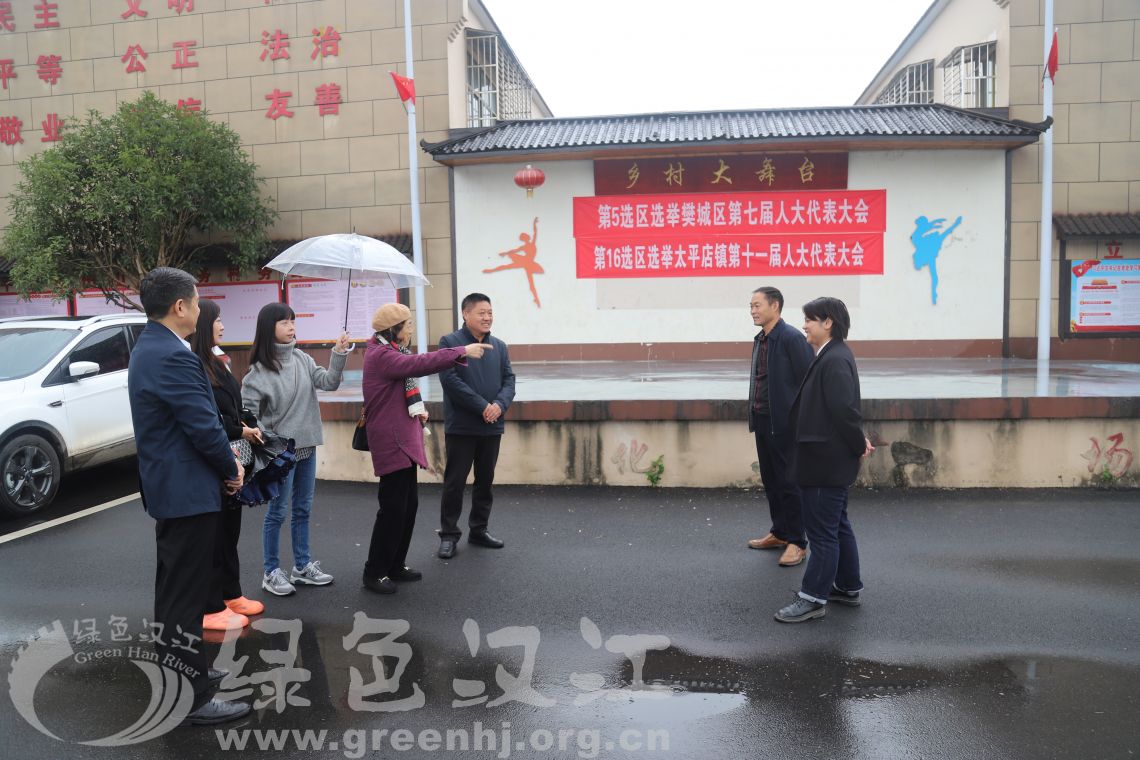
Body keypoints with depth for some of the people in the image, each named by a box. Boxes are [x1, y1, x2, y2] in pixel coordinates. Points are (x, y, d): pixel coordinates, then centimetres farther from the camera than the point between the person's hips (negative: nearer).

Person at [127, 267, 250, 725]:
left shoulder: (148, 348, 11)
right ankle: (190, 699, 8)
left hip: (167, 487, 11)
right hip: (187, 490, -11)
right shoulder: (172, 356, -23)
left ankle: (180, 668, 37)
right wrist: (232, 470, -8)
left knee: (175, 587, 21)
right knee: (185, 595, -2)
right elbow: (204, 426, -23)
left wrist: (224, 456, 8)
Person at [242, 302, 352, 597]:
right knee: (278, 511, 2)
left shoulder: (301, 358, 2)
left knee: (302, 509, 14)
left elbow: (328, 382, -4)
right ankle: (271, 572, 16)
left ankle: (303, 566, 26)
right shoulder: (259, 371, -13)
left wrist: (339, 353, -16)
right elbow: (246, 413, -11)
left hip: (306, 446, 6)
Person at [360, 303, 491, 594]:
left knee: (408, 504, 13)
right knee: (393, 507, -6)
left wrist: (418, 409, 4)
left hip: (404, 439, 10)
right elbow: (419, 364, -31)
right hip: (391, 442, -10)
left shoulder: (391, 353, 18)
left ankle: (395, 566, 24)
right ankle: (374, 573, 5)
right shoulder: (380, 355, -16)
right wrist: (462, 351, -30)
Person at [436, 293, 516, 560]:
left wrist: (500, 404, -14)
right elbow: (450, 380, -15)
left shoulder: (499, 346, 11)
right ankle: (449, 534, 14)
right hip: (461, 426, -5)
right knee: (455, 482, 2)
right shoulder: (450, 343, -6)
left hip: (492, 427, 5)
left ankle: (479, 530, 26)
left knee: (485, 481, 13)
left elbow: (509, 379, 6)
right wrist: (483, 406, -18)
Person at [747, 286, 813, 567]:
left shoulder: (791, 338, -14)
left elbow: (807, 381, -16)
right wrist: (753, 414, 13)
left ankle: (797, 542, 12)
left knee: (789, 482, 1)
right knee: (770, 480, 16)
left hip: (784, 423, -8)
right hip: (762, 420, 8)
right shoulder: (760, 339, 12)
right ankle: (779, 533, 30)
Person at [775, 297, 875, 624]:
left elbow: (844, 410, -25)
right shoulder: (830, 356, 12)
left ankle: (813, 598, 8)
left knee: (822, 531, -1)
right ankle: (848, 588, 32)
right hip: (827, 460, 11)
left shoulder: (835, 360, -20)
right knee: (837, 526, 19)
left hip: (827, 462, -11)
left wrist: (859, 446, -13)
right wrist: (859, 443, 10)